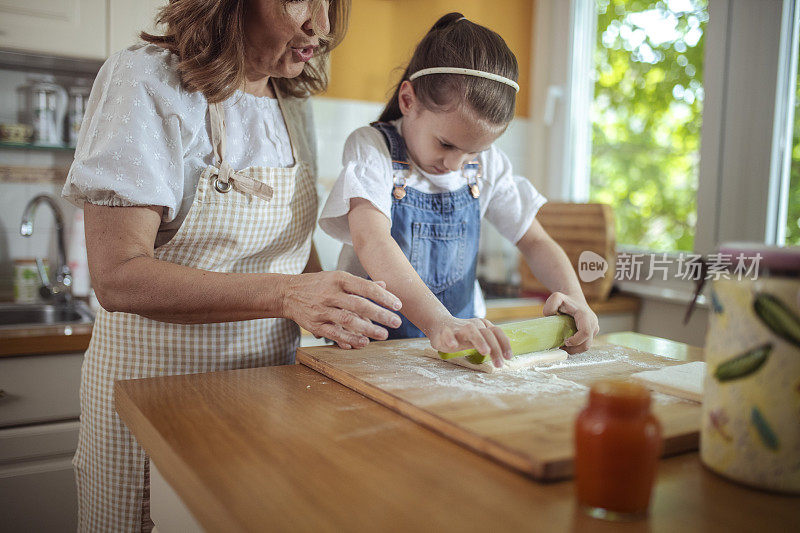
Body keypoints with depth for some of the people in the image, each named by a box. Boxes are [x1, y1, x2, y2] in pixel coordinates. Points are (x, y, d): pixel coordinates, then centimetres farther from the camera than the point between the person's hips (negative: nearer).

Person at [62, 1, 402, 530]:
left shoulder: (295, 106, 6)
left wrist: (330, 308, -5)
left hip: (270, 383, 6)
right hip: (157, 386, -5)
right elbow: (118, 276, -23)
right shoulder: (146, 80, -14)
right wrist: (286, 295, -33)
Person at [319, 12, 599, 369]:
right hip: (373, 345, -4)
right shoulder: (372, 149, -11)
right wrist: (438, 323, -42)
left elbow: (534, 241, 9)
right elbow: (372, 242, -28)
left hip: (459, 344, 4)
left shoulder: (486, 164, 4)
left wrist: (574, 297, -11)